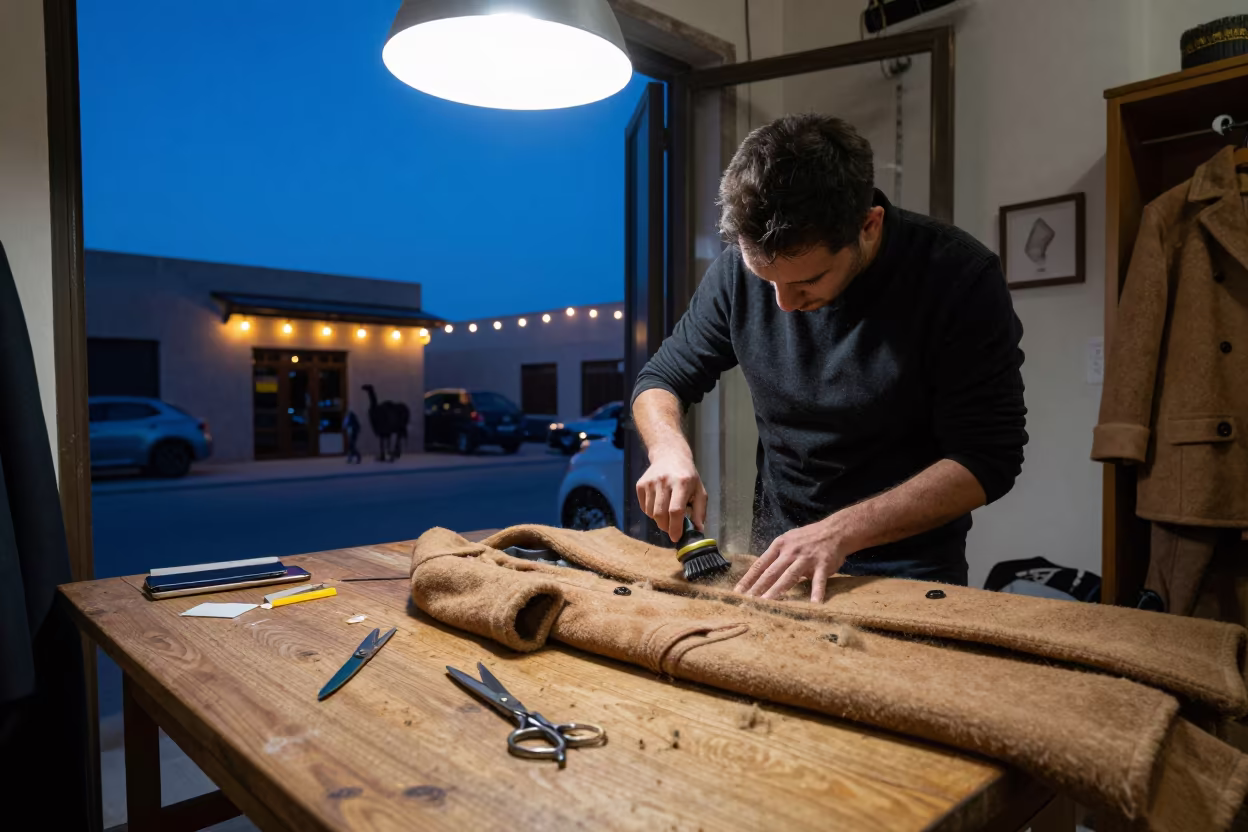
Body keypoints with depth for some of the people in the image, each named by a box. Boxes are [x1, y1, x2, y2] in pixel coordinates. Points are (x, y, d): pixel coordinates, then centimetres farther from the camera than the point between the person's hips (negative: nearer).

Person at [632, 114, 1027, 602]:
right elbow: (662, 380, 4)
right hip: (776, 561, 3)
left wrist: (841, 531, -26)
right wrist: (669, 449, -17)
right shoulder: (739, 269, -7)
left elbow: (987, 460, -16)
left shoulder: (960, 278, -17)